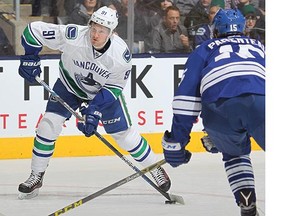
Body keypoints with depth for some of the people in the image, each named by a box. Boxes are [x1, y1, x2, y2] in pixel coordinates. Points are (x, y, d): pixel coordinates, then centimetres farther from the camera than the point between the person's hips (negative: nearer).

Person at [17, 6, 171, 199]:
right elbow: (34, 30, -25)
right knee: (48, 125, -13)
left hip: (104, 90, 0)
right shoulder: (73, 36, -35)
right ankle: (36, 178, 1)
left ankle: (155, 168, 21)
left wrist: (95, 110, -28)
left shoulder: (121, 54, -32)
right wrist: (30, 59, -22)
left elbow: (114, 88, -20)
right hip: (70, 84, 0)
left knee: (124, 134, -1)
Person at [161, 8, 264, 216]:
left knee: (234, 152, 27)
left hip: (219, 106, 1)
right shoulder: (258, 47, 39)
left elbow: (186, 95, 19)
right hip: (259, 102, -1)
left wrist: (177, 140, 18)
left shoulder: (203, 50, 32)